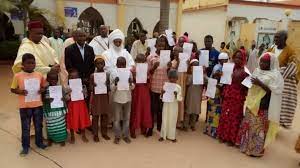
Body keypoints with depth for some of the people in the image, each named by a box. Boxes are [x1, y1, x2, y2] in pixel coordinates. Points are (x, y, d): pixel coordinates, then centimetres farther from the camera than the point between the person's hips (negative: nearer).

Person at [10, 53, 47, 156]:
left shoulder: (39, 75, 0)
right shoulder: (18, 76, -7)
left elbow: (44, 86, 13)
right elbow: (12, 89, 0)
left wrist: (42, 89, -9)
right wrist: (20, 91, -19)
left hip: (38, 105, 2)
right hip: (24, 106, -2)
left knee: (38, 126, 16)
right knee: (25, 127, 10)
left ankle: (39, 142, 33)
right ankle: (25, 146, 24)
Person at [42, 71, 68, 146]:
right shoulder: (45, 89, -4)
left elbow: (65, 97, 4)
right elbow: (43, 99, -3)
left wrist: (64, 99, -18)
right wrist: (47, 100, -23)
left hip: (59, 110, 1)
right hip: (49, 110, -1)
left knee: (61, 125, 7)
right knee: (50, 126, 9)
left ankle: (61, 139, 22)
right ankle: (50, 139, 30)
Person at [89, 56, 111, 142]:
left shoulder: (107, 74, 0)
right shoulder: (92, 75, -3)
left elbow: (109, 88, 1)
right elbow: (90, 88, -2)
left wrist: (107, 85, -19)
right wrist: (93, 86, -22)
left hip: (105, 97, 2)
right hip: (96, 97, -2)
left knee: (105, 115, 9)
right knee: (95, 116, 4)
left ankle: (104, 133, 24)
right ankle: (95, 134, 17)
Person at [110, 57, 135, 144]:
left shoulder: (129, 73, -2)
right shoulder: (113, 73, -6)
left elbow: (132, 88, 2)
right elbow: (112, 89, -5)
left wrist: (131, 83, -18)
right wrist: (115, 83, -24)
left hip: (127, 98, 2)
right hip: (117, 99, -2)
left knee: (127, 118, 11)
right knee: (117, 119, 6)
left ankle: (126, 135, 23)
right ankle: (117, 136, 20)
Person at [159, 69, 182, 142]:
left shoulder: (178, 87, -4)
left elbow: (180, 98, -5)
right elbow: (162, 97, 3)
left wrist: (176, 95, -24)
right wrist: (162, 94, -18)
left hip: (174, 106, 0)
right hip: (166, 105, 1)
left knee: (173, 121, 7)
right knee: (165, 120, 6)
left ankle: (172, 136, 19)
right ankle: (163, 135, 18)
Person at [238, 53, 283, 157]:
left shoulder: (275, 75, -10)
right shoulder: (257, 71, 10)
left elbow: (273, 91, -17)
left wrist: (260, 83, -23)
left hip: (263, 106, -7)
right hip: (252, 103, 7)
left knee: (259, 127, 3)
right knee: (248, 125, 14)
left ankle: (257, 149, 18)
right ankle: (246, 145, 30)